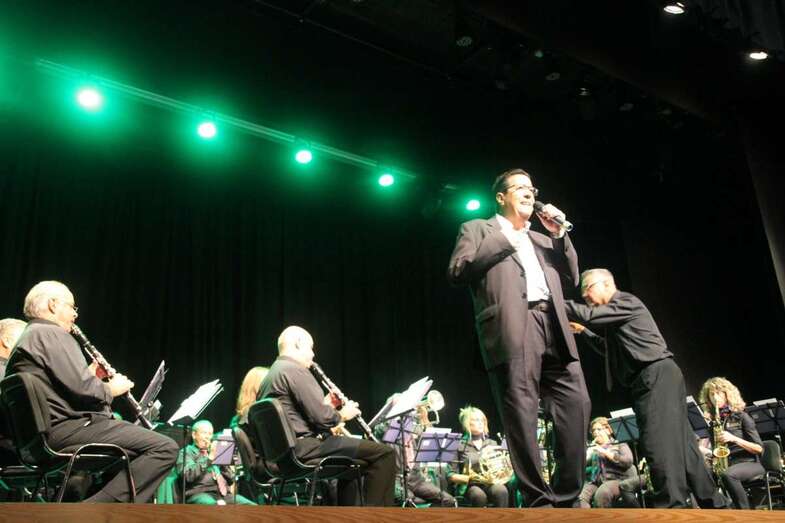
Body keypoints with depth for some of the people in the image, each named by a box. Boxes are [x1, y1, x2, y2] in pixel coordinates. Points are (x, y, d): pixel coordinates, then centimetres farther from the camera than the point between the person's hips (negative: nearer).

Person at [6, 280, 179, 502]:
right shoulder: (51, 334, -9)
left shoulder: (28, 339, 22)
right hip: (68, 428, -11)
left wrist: (90, 374, 16)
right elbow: (82, 388, -20)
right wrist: (111, 388, -2)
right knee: (165, 448, -21)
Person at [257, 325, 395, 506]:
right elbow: (322, 417, -19)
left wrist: (326, 405, 15)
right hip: (304, 447, -11)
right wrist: (342, 414, 0)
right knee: (384, 453, -11)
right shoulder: (295, 370, -13)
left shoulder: (272, 373, 17)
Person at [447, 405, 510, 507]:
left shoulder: (492, 444, 19)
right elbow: (450, 475, 0)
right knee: (479, 495, -38)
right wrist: (468, 478, -16)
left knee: (501, 491, -32)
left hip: (491, 483, 3)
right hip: (470, 486, -3)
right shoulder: (460, 445, 4)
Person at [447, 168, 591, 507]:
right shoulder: (478, 229, 15)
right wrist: (503, 240, -3)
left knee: (577, 405, -5)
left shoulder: (542, 240, 32)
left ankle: (567, 496, 4)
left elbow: (571, 280, 24)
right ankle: (539, 500, -1)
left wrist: (559, 235, 15)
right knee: (522, 417, -9)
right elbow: (457, 272, -1)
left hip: (554, 329, 6)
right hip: (513, 331, -5)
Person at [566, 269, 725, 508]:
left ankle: (673, 505, -19)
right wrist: (582, 331, 23)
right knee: (680, 444, 10)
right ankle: (712, 504, 15)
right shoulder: (614, 312, 25)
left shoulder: (626, 301, -4)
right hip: (653, 379, 10)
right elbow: (610, 349, 34)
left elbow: (588, 315, -17)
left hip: (656, 375, -10)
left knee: (658, 444, -16)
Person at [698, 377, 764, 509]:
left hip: (749, 464, -4)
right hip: (727, 465, 4)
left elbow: (759, 449, -4)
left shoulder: (741, 416, 1)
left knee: (727, 474, -38)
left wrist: (734, 439, -18)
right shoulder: (713, 422, 13)